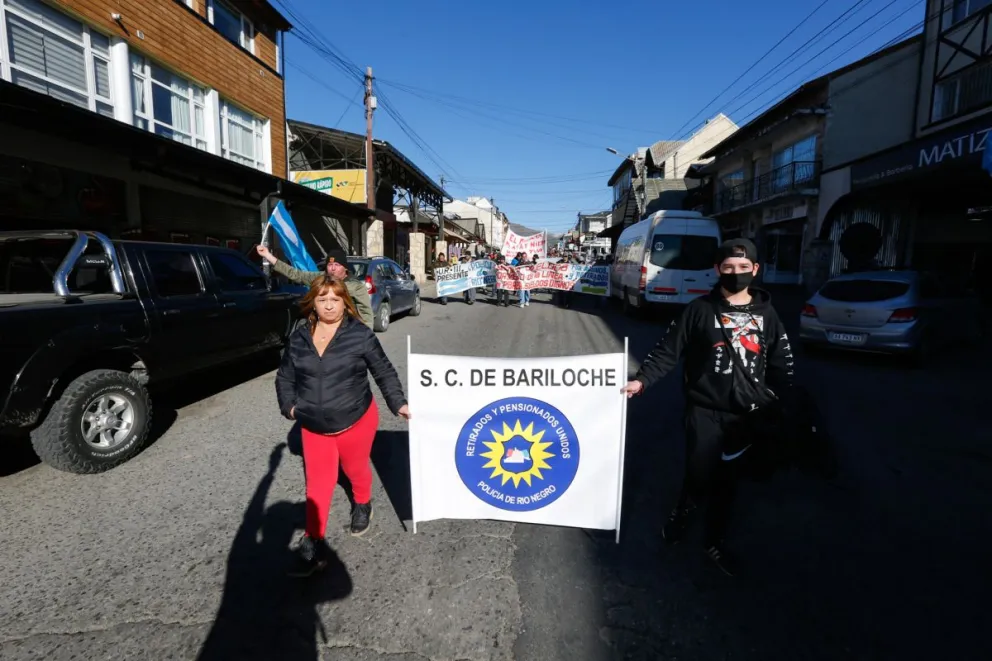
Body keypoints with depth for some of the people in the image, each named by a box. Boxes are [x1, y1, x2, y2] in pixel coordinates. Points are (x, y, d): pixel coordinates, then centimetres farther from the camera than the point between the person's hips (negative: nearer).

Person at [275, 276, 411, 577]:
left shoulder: (360, 335, -13)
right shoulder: (299, 338, -2)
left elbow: (384, 372, -7)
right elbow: (285, 377, 10)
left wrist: (399, 404, -11)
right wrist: (289, 406, -1)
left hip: (356, 421, -2)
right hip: (313, 427, 3)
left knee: (356, 470, 20)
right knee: (317, 483, 6)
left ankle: (362, 506, 50)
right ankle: (314, 544, 19)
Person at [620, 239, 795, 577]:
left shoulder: (767, 314, 6)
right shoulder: (699, 310, -4)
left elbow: (780, 367, 8)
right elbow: (667, 351, -5)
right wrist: (641, 380, -16)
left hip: (747, 415, 3)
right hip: (705, 411, -2)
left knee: (727, 480, 12)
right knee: (699, 475, -1)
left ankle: (715, 540, 34)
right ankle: (682, 511, 33)